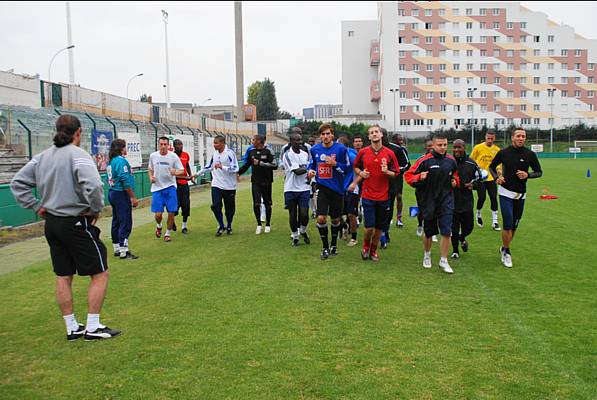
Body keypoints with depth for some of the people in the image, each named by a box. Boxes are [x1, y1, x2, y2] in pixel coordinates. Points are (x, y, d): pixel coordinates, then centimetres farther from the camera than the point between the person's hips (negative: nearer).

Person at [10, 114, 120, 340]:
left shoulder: (42, 157, 8)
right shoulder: (78, 155, -15)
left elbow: (18, 183, 13)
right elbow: (93, 186, -29)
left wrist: (36, 207, 12)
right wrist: (96, 209, -13)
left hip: (51, 223, 8)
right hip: (77, 224, -8)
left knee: (63, 277, 14)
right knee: (100, 273, 3)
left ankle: (72, 328, 23)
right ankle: (92, 328, 6)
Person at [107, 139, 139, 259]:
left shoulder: (111, 161, 13)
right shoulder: (121, 161, -15)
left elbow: (110, 179, 16)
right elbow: (126, 181, -20)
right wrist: (133, 197, -16)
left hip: (112, 194, 10)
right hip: (121, 195, -10)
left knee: (116, 222, 14)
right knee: (125, 223, -7)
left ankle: (117, 249, 21)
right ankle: (123, 251, -6)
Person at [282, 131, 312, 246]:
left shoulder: (305, 153, 9)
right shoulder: (287, 155, -10)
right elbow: (297, 171, -18)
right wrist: (307, 168, -9)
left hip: (304, 188, 3)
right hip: (291, 188, -3)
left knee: (304, 214, -6)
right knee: (293, 214, 6)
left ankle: (303, 231, 23)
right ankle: (295, 236, 22)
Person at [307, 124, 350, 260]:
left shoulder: (340, 149, -7)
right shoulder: (315, 149, 1)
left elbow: (347, 167, -3)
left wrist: (335, 163, -19)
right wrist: (311, 171, -3)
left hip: (337, 188, -1)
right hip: (322, 187, 1)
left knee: (335, 219, 12)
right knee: (321, 218, -10)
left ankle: (334, 245, 34)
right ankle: (325, 247, 8)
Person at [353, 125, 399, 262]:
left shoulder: (390, 154, 0)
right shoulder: (363, 152, 1)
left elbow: (396, 173, 5)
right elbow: (356, 167, 16)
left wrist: (387, 172, -15)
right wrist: (360, 173, -4)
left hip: (383, 196, 1)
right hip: (368, 195, -1)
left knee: (379, 227, 9)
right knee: (369, 227, -6)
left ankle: (373, 250, 29)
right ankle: (365, 247, 22)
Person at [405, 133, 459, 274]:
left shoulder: (451, 160, 3)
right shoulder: (425, 160, -11)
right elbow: (408, 175, -10)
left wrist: (455, 181, 3)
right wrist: (419, 177, -28)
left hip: (446, 201, 2)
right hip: (429, 201, -2)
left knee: (446, 232, -5)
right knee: (429, 233, 13)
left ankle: (443, 261, 8)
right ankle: (427, 255, 40)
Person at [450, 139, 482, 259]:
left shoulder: (471, 164, 2)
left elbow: (479, 180, 12)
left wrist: (473, 184, -8)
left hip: (467, 201, 2)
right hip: (452, 200, -2)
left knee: (468, 226, 7)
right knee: (454, 227, 4)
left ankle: (462, 238, 42)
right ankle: (455, 250, 23)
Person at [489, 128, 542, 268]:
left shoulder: (530, 154, -3)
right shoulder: (503, 152, -5)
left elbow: (539, 172, 5)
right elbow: (492, 166, 9)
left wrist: (528, 175, -15)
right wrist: (496, 177, -9)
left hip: (521, 194, 3)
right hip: (506, 192, -3)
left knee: (515, 225, 11)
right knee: (508, 224, -9)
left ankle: (504, 248, 31)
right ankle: (506, 252, 8)